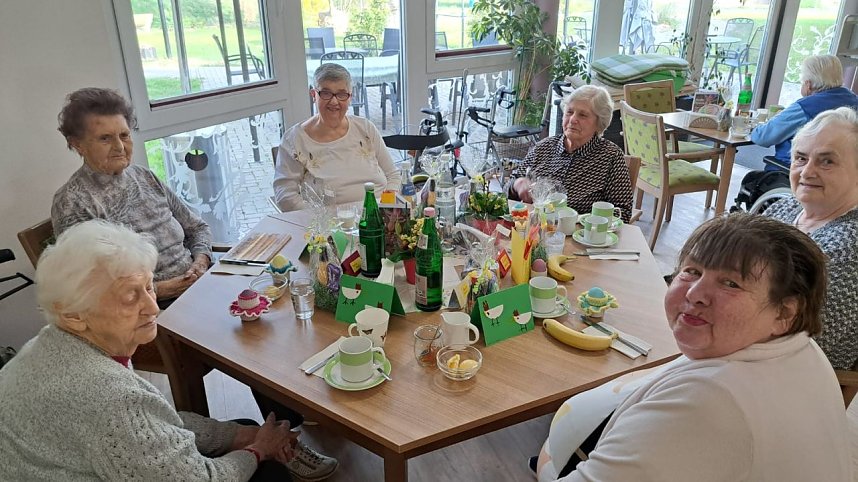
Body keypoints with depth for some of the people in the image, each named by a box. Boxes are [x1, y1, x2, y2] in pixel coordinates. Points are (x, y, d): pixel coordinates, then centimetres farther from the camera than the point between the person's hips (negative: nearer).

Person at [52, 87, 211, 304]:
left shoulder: (145, 177, 15)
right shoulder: (71, 203, -5)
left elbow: (197, 227, 19)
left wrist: (201, 261, -1)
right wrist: (162, 290, -16)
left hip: (199, 286, 7)